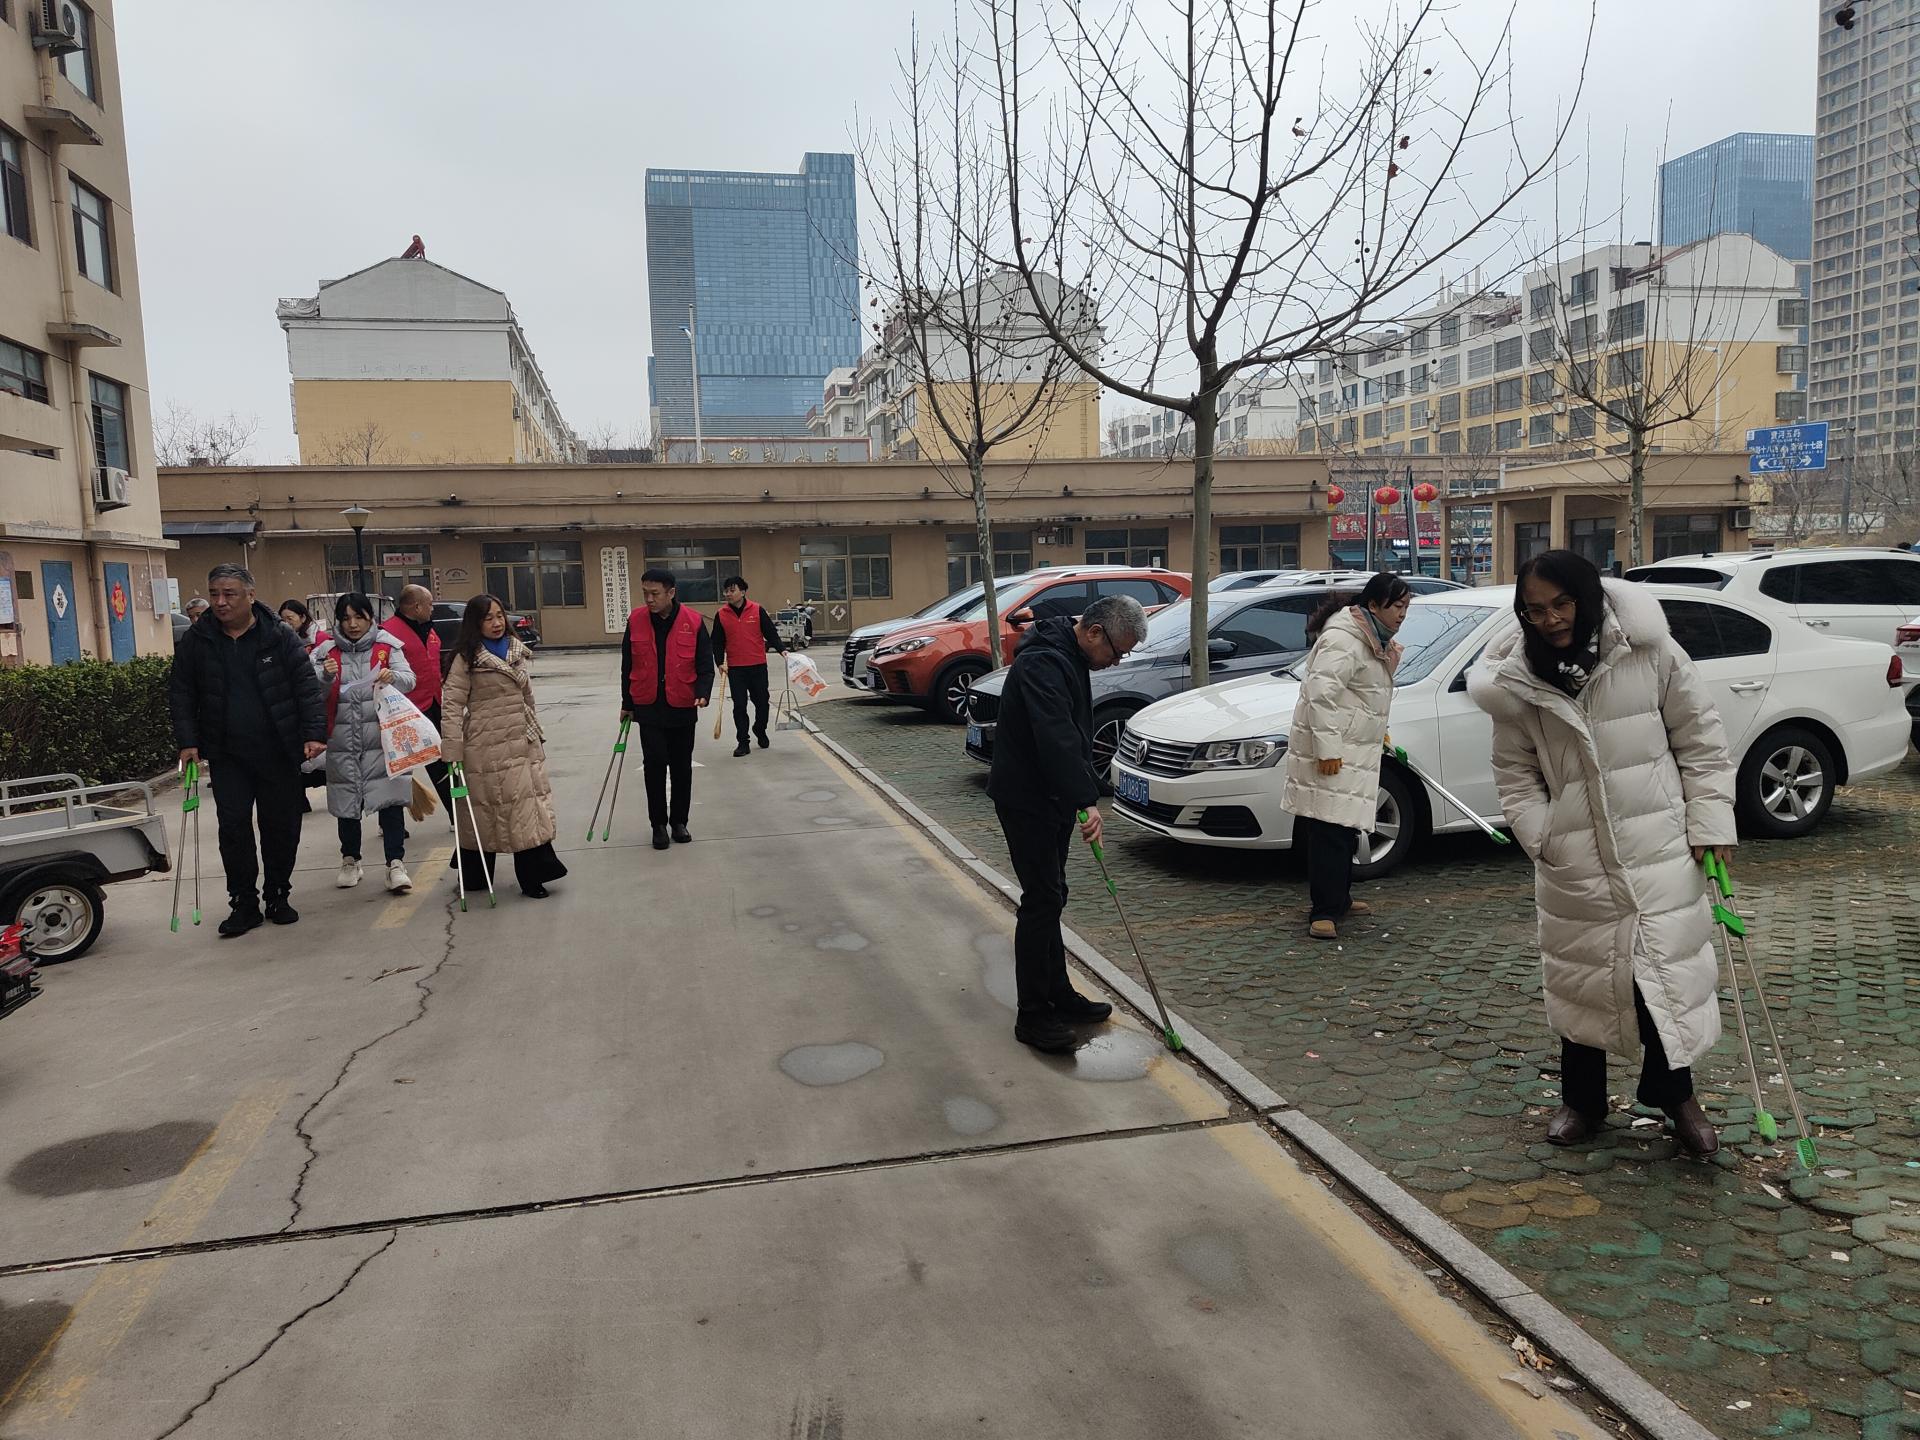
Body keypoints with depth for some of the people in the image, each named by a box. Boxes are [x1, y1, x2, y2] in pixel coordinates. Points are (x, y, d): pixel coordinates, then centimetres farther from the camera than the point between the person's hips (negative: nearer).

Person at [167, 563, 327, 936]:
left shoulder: (280, 636, -4)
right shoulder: (196, 640, 2)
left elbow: (307, 687, -5)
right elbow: (180, 695, 7)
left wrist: (314, 733, -14)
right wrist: (187, 742, -1)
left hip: (279, 753, -1)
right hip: (226, 755, 1)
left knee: (282, 826, 6)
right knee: (233, 827, -3)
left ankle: (278, 897, 22)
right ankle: (244, 903, 9)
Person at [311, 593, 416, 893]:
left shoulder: (387, 645, 3)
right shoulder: (327, 650, 7)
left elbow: (409, 679, -4)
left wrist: (392, 677, -26)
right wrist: (326, 677, -20)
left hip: (382, 736, -2)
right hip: (343, 739, 2)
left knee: (390, 796, -9)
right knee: (346, 799, 11)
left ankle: (396, 863, -7)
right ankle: (350, 860, 26)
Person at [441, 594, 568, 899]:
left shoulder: (519, 651, 12)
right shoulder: (468, 658, -6)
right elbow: (452, 703, -11)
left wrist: (536, 732, 20)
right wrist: (452, 749, -17)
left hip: (523, 742, 5)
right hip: (486, 745, -5)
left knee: (530, 804, 2)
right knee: (485, 808, 2)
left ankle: (533, 876, 7)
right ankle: (475, 877, 17)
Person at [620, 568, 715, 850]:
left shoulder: (693, 622, -8)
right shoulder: (635, 621, -3)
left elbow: (705, 665, -3)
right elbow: (628, 667, 7)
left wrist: (702, 694, -19)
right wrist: (627, 704, 10)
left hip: (682, 708, 0)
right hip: (648, 708, 0)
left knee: (681, 766, 10)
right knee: (654, 764, -1)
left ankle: (679, 821, 24)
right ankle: (659, 824, 11)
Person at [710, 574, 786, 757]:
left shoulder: (757, 611, -2)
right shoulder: (721, 615, 1)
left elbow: (770, 633, 0)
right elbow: (718, 642, 5)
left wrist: (781, 649, -14)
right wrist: (720, 663, -5)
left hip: (758, 666, 0)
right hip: (735, 668, 0)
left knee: (761, 701, 9)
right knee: (739, 706, 0)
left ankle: (760, 731, 34)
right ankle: (743, 742, 7)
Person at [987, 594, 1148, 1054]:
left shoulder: (1069, 657, 10)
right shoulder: (1043, 663, -23)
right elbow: (1057, 739, -35)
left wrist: (1082, 795, 16)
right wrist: (1087, 801, -40)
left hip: (1052, 796, 10)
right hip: (1026, 800, -10)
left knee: (1050, 896, 16)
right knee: (1042, 899, -8)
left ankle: (1058, 995, 27)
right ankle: (1033, 1015, -1)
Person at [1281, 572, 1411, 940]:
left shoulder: (1373, 640, 17)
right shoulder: (1342, 639, -18)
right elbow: (1321, 693, -26)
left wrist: (1377, 731, 25)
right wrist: (1326, 749, -28)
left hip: (1353, 751, 10)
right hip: (1330, 753, -10)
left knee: (1346, 830, 17)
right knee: (1329, 833, -11)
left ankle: (1339, 899, 29)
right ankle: (1323, 911, -9)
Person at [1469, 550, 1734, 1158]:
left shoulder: (1648, 652, -7)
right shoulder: (1517, 684, -3)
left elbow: (1700, 738, 1)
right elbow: (1516, 775, 6)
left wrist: (1710, 823, -2)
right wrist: (1543, 840, -4)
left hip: (1660, 852, -1)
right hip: (1574, 864, 1)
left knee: (1668, 970, 3)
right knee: (1578, 977, 12)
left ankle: (1675, 1096, 27)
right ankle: (1582, 1101, 30)